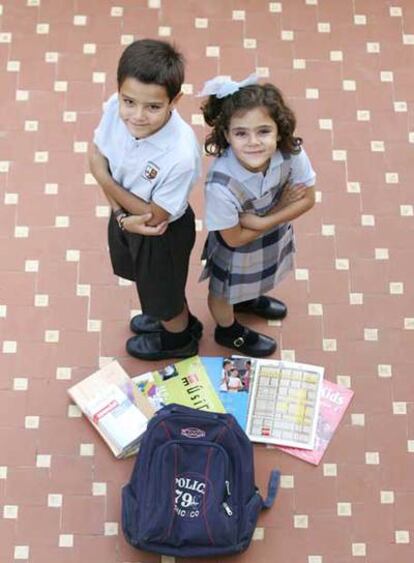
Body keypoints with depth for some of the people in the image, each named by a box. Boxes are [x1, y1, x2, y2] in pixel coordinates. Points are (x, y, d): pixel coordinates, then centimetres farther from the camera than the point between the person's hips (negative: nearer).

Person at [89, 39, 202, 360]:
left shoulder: (181, 156, -42)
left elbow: (154, 215, -27)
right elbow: (97, 157, -11)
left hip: (164, 234, -6)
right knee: (148, 278, 34)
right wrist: (122, 216, -22)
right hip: (125, 215, 6)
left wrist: (107, 182, -22)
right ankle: (180, 318, 65)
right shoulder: (116, 108, -27)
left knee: (164, 291, 24)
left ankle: (178, 339, 59)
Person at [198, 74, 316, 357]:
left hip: (275, 235, 4)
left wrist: (263, 219, -27)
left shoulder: (292, 153, -33)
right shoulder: (221, 185, -43)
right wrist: (280, 208, -22)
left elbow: (307, 199, -16)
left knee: (255, 278, 36)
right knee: (224, 292, 27)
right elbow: (235, 239, -26)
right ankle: (229, 330, 59)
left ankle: (248, 298, 70)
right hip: (237, 249, -4)